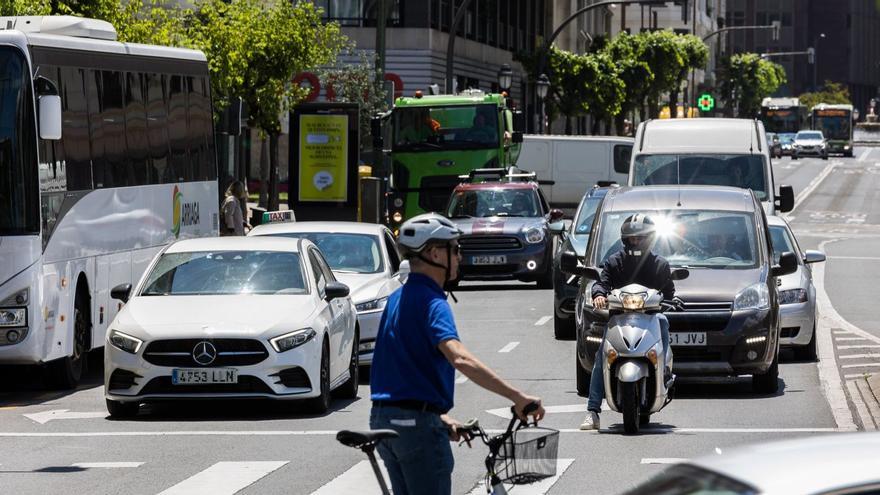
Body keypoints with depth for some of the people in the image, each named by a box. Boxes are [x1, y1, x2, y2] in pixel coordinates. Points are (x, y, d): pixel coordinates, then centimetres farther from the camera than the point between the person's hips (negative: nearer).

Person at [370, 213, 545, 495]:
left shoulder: (398, 299, 15)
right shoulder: (431, 302, -15)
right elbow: (459, 358, -32)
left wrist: (439, 417, 21)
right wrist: (517, 397, -35)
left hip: (384, 418, 9)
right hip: (417, 422, -9)